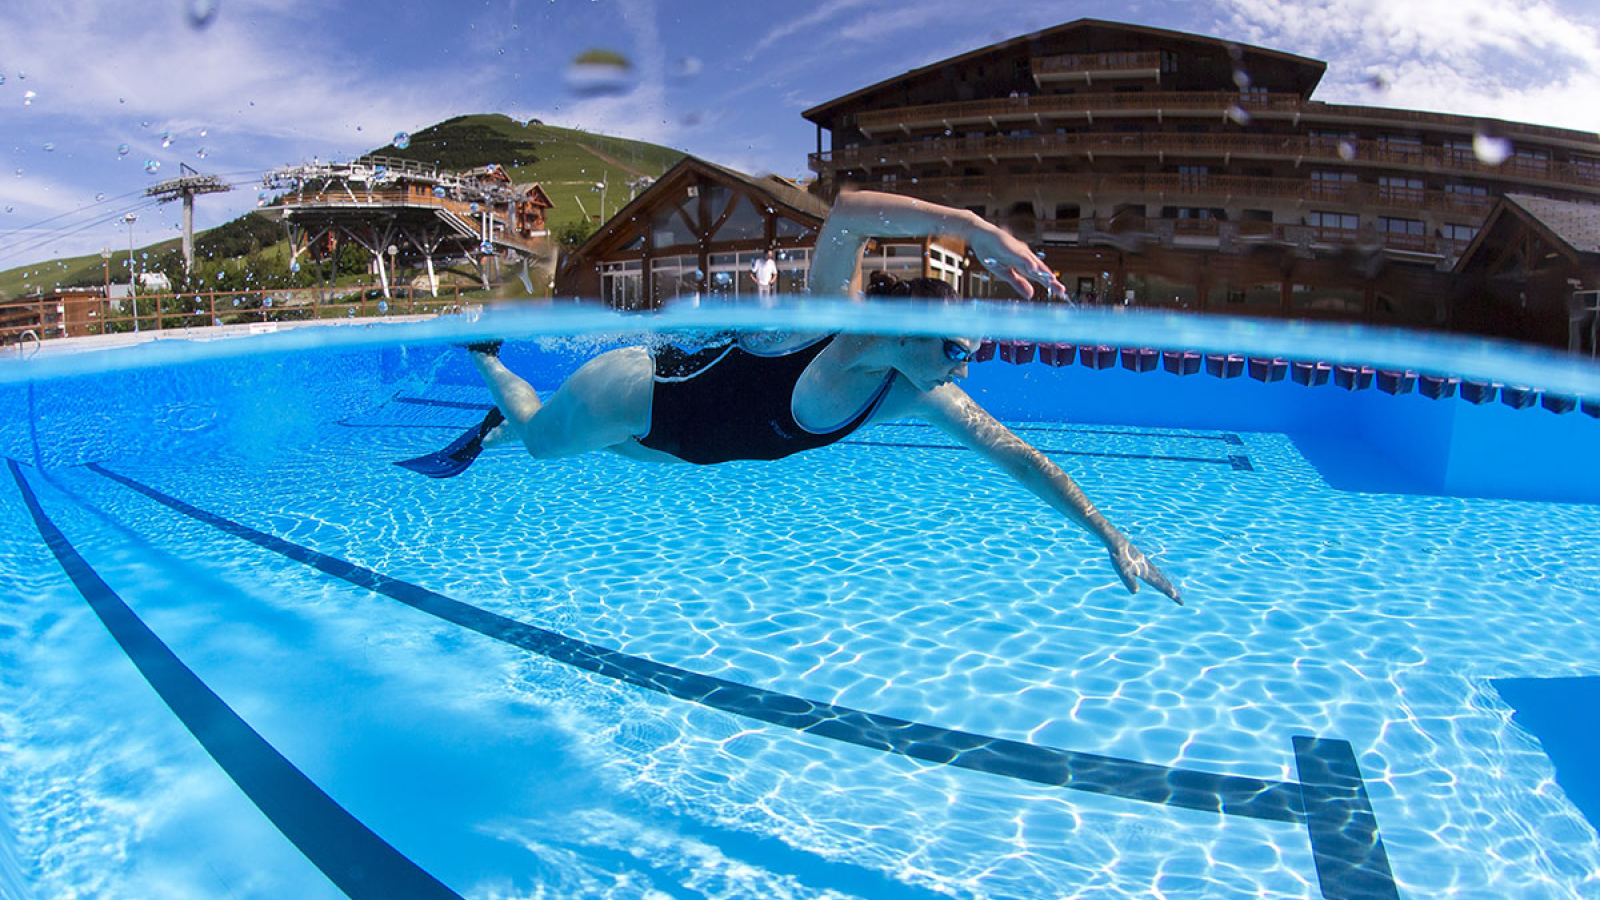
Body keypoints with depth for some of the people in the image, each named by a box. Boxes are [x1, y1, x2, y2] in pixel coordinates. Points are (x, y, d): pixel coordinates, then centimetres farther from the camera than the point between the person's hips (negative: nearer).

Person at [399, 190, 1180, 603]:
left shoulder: (917, 398, -18)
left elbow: (1015, 455, -15)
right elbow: (848, 210, -54)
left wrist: (1111, 536, -16)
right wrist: (980, 232, -60)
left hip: (678, 441, 7)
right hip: (631, 388, -6)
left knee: (605, 450, 33)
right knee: (541, 438, 19)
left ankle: (491, 431, 57)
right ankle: (484, 353, 46)